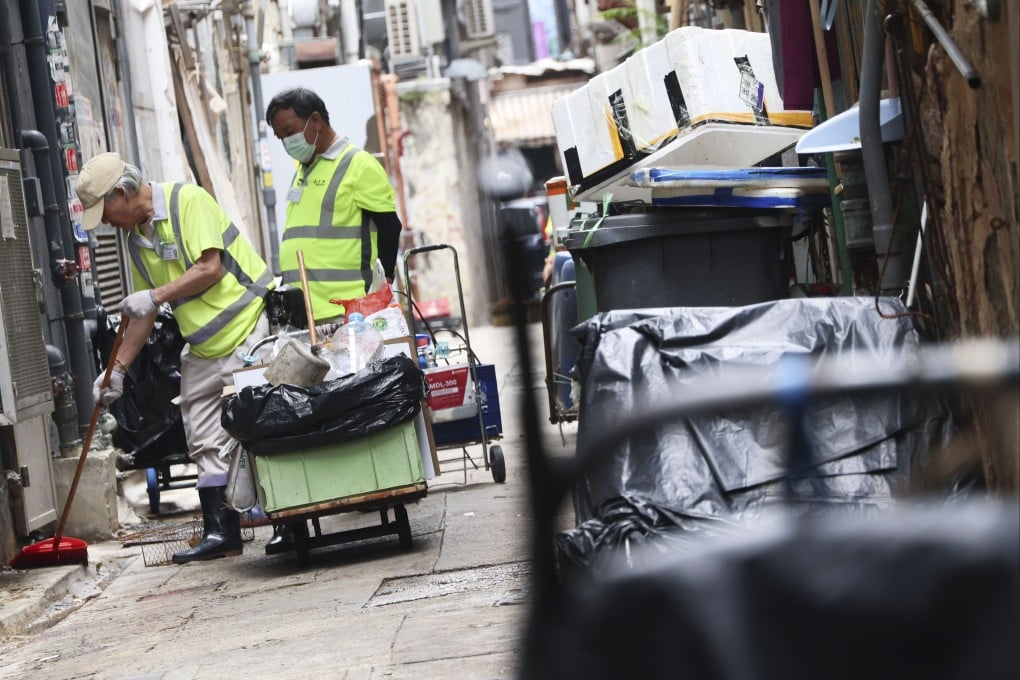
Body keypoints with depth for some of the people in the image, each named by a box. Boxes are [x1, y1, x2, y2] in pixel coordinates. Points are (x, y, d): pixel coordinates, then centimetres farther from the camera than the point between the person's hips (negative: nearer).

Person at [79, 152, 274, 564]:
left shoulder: (188, 200, -10)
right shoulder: (136, 240, 13)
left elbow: (209, 268, -19)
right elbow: (145, 314, 19)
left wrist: (155, 296, -15)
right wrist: (117, 369, 14)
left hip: (251, 329, -8)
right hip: (203, 351, 8)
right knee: (205, 441, 4)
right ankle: (220, 532, 7)